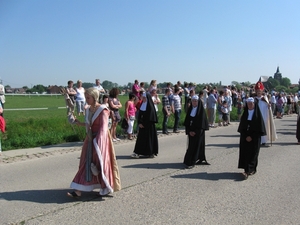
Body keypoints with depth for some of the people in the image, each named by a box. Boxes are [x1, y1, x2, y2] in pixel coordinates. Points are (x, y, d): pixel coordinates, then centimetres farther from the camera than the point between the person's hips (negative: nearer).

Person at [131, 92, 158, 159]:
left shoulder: (150, 106, -12)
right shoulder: (142, 105, 9)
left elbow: (149, 117, -16)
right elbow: (140, 115, 9)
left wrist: (143, 124, -14)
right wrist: (139, 123, -3)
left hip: (148, 125, -7)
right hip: (142, 125, 7)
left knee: (149, 137, 0)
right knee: (141, 138, 6)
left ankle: (151, 152, 10)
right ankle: (137, 152, 8)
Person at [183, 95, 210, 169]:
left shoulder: (201, 110, -7)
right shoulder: (190, 109, 7)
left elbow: (202, 122, -11)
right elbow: (187, 121, 6)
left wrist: (195, 131, -13)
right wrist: (189, 131, -6)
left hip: (198, 132, -5)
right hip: (191, 131, 5)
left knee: (196, 146, -6)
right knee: (191, 145, 6)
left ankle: (191, 162, -5)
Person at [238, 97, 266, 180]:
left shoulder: (258, 114, -4)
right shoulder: (245, 114, 7)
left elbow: (260, 127, -7)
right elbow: (241, 127, 8)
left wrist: (251, 137, -13)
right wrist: (245, 136, -6)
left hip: (254, 138, -4)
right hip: (245, 138, 5)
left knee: (252, 154, -7)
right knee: (245, 153, 3)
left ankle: (248, 171, -14)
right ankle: (251, 170, 13)